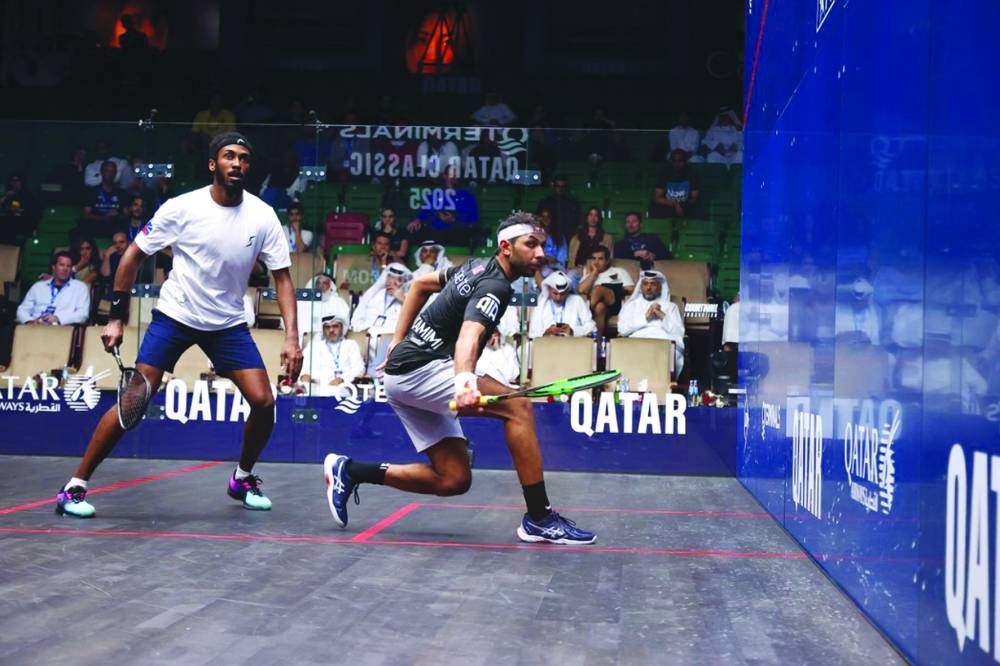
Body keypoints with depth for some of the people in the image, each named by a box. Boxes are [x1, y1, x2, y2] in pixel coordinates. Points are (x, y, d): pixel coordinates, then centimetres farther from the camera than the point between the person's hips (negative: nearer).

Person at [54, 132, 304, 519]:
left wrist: (291, 337, -16)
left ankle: (243, 479, 18)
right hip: (174, 316, -2)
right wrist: (116, 318, -7)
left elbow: (282, 277, -5)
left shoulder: (262, 217, -8)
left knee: (263, 402, -9)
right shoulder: (182, 208, -13)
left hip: (228, 324, 3)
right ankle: (74, 488, 3)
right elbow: (134, 256, -4)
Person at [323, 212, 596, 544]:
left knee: (454, 479, 6)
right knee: (517, 406, -22)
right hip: (421, 368, -10)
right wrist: (465, 382, -55)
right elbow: (469, 336, -36)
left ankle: (349, 471, 12)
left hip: (404, 375, 10)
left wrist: (399, 340, 24)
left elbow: (421, 283, 26)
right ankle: (539, 519, -20)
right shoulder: (495, 286, -16)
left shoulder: (479, 266, 14)